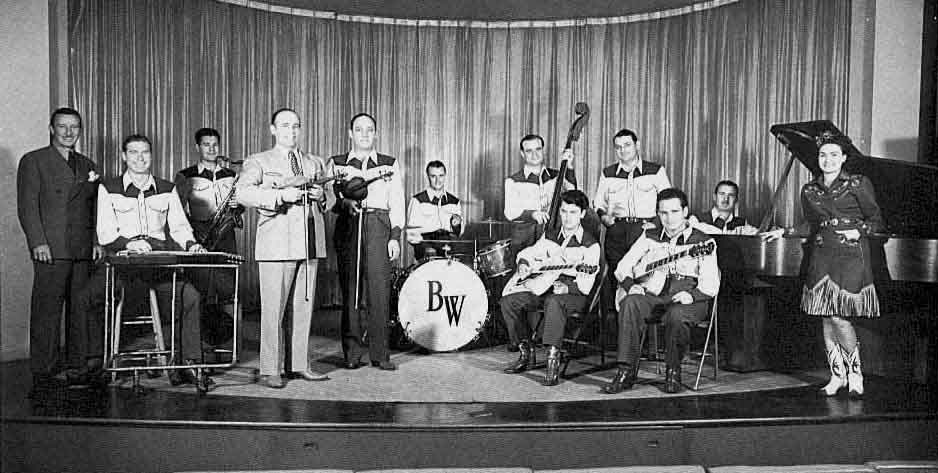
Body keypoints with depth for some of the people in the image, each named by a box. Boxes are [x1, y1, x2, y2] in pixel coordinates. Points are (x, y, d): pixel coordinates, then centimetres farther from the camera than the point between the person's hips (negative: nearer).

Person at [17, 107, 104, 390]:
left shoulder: (87, 165, 19)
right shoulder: (33, 161, 4)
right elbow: (27, 206, -3)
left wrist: (97, 241, 8)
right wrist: (38, 242, -13)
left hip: (84, 250, 5)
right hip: (50, 249, -5)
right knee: (47, 308, -4)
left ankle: (78, 362, 15)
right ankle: (43, 371, 2)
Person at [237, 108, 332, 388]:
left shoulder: (315, 163, 22)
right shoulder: (259, 162, 7)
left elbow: (331, 200, 24)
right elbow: (242, 193, -9)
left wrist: (322, 195, 1)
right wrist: (280, 196, -18)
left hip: (311, 245, 5)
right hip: (276, 245, -4)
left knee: (304, 307, 8)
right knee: (273, 310, -4)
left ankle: (300, 365, 17)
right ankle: (270, 371, 4)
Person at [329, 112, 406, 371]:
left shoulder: (390, 164, 15)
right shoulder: (335, 164, 15)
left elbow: (397, 204, 10)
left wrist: (395, 236, 0)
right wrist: (345, 203, -12)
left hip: (379, 227, 0)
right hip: (347, 226, 1)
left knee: (379, 288, -8)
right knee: (350, 289, -2)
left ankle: (380, 354, -2)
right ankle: (352, 353, 6)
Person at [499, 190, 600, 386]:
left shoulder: (590, 244, -6)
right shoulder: (550, 237, 12)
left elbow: (585, 286, -14)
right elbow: (526, 253, 24)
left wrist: (566, 287, -31)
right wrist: (523, 264, 2)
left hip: (575, 294, -6)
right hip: (546, 287, 6)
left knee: (553, 301, -41)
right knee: (508, 300, -14)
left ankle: (553, 360, -38)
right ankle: (526, 353, -1)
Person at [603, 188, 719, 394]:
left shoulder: (704, 242, 6)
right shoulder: (649, 238, 17)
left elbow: (710, 285, -3)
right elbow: (623, 267, 14)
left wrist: (691, 295, -23)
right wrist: (630, 285, -7)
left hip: (686, 299, -3)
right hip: (652, 295, 3)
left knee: (677, 315, -38)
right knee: (630, 304, -31)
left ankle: (673, 372, -12)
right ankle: (626, 372, -27)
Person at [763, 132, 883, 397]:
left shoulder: (858, 184, -1)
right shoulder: (809, 191, 12)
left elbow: (876, 220, 4)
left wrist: (858, 231, -13)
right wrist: (783, 232, 10)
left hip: (851, 256, -5)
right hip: (822, 257, 5)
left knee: (839, 317, -12)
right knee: (826, 318, 3)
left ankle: (855, 372, 9)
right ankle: (837, 375, 14)